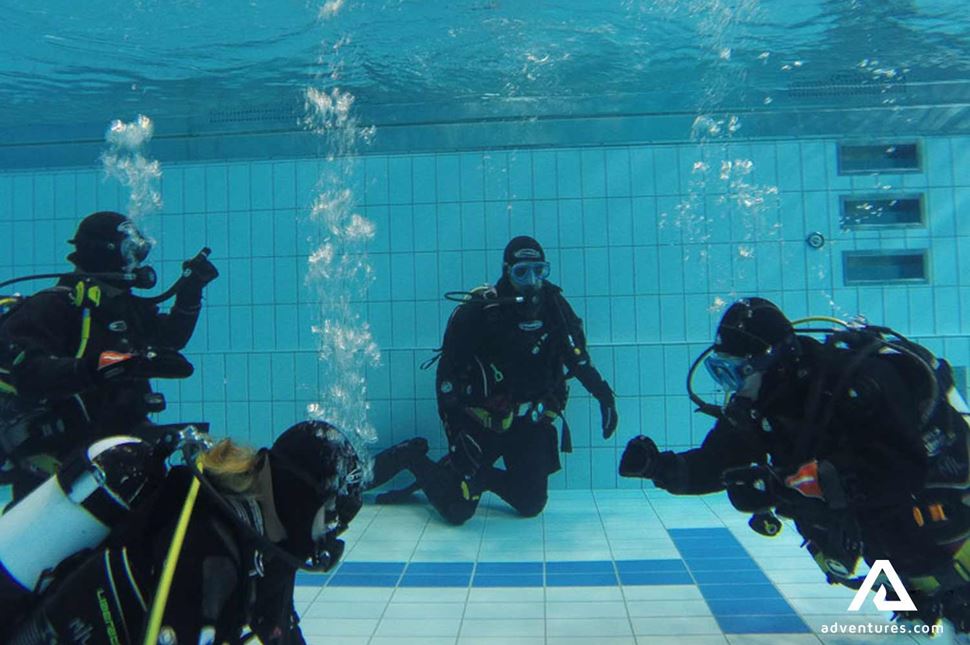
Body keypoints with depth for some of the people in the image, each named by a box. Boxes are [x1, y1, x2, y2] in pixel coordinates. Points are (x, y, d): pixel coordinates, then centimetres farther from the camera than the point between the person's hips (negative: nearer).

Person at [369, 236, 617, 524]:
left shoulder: (555, 306, -4)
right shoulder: (478, 311, -18)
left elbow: (579, 359, 10)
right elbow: (449, 372, -16)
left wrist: (605, 395, 7)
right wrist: (454, 426, -22)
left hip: (531, 425, 5)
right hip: (483, 422, -5)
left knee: (531, 506, 10)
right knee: (457, 510, -2)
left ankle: (478, 476, 32)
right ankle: (412, 457, 23)